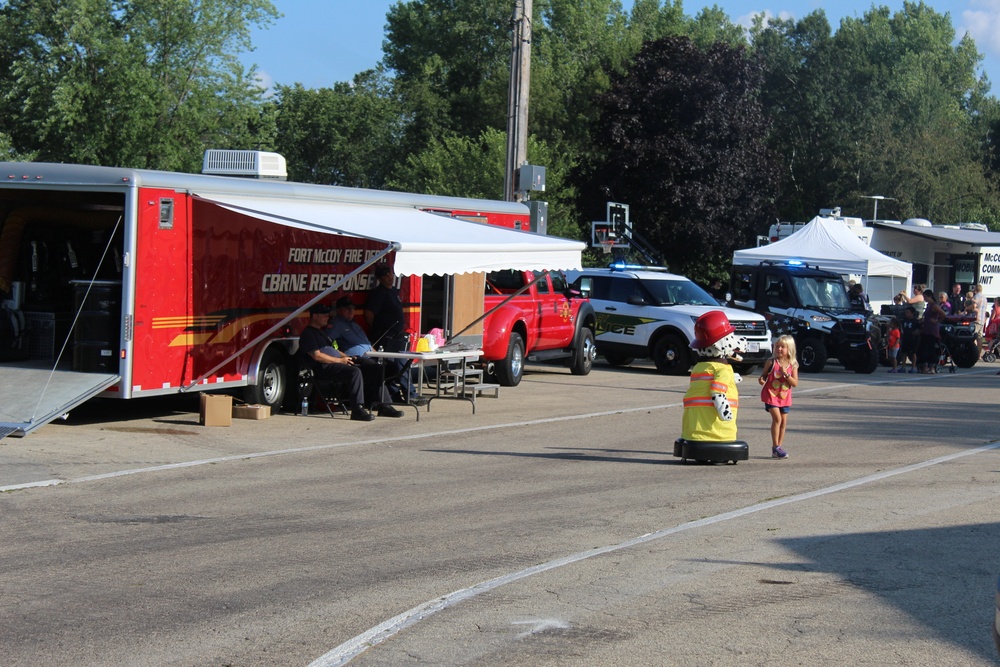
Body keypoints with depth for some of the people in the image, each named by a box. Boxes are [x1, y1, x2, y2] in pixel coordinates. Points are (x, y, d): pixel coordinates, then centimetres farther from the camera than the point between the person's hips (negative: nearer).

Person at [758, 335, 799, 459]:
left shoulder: (793, 365, -2)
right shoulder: (771, 362, -6)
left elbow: (795, 383, -5)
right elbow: (764, 375, 3)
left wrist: (786, 374, -20)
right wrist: (761, 380, -19)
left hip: (785, 397, 3)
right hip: (771, 394, -3)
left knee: (784, 421, 7)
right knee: (777, 418, -16)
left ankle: (779, 447, 17)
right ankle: (775, 447, -12)